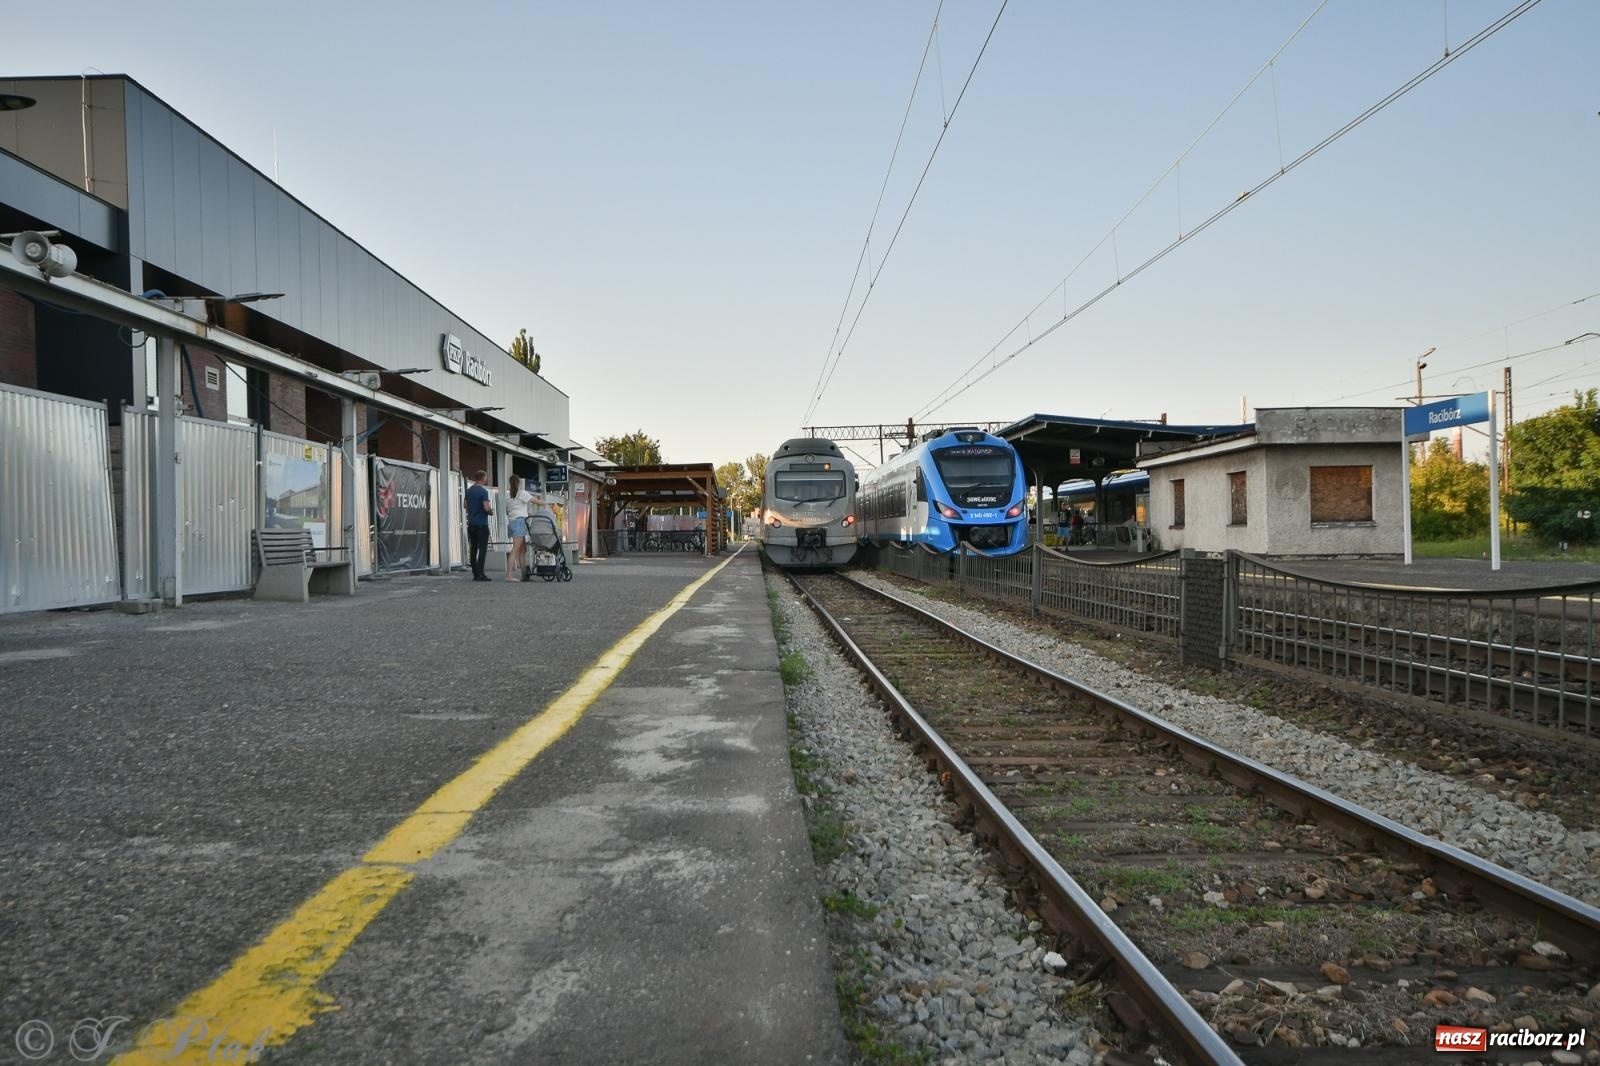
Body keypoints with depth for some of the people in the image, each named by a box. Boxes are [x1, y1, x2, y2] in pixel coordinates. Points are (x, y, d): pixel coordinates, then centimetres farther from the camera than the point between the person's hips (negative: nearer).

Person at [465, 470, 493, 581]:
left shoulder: (469, 491, 11)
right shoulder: (483, 491, -13)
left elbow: (466, 505, 21)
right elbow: (486, 508, -20)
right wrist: (491, 511, -1)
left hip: (471, 524, 7)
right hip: (481, 524, -7)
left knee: (473, 549, 9)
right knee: (482, 549, -6)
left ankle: (475, 574, 12)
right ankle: (480, 574, -12)